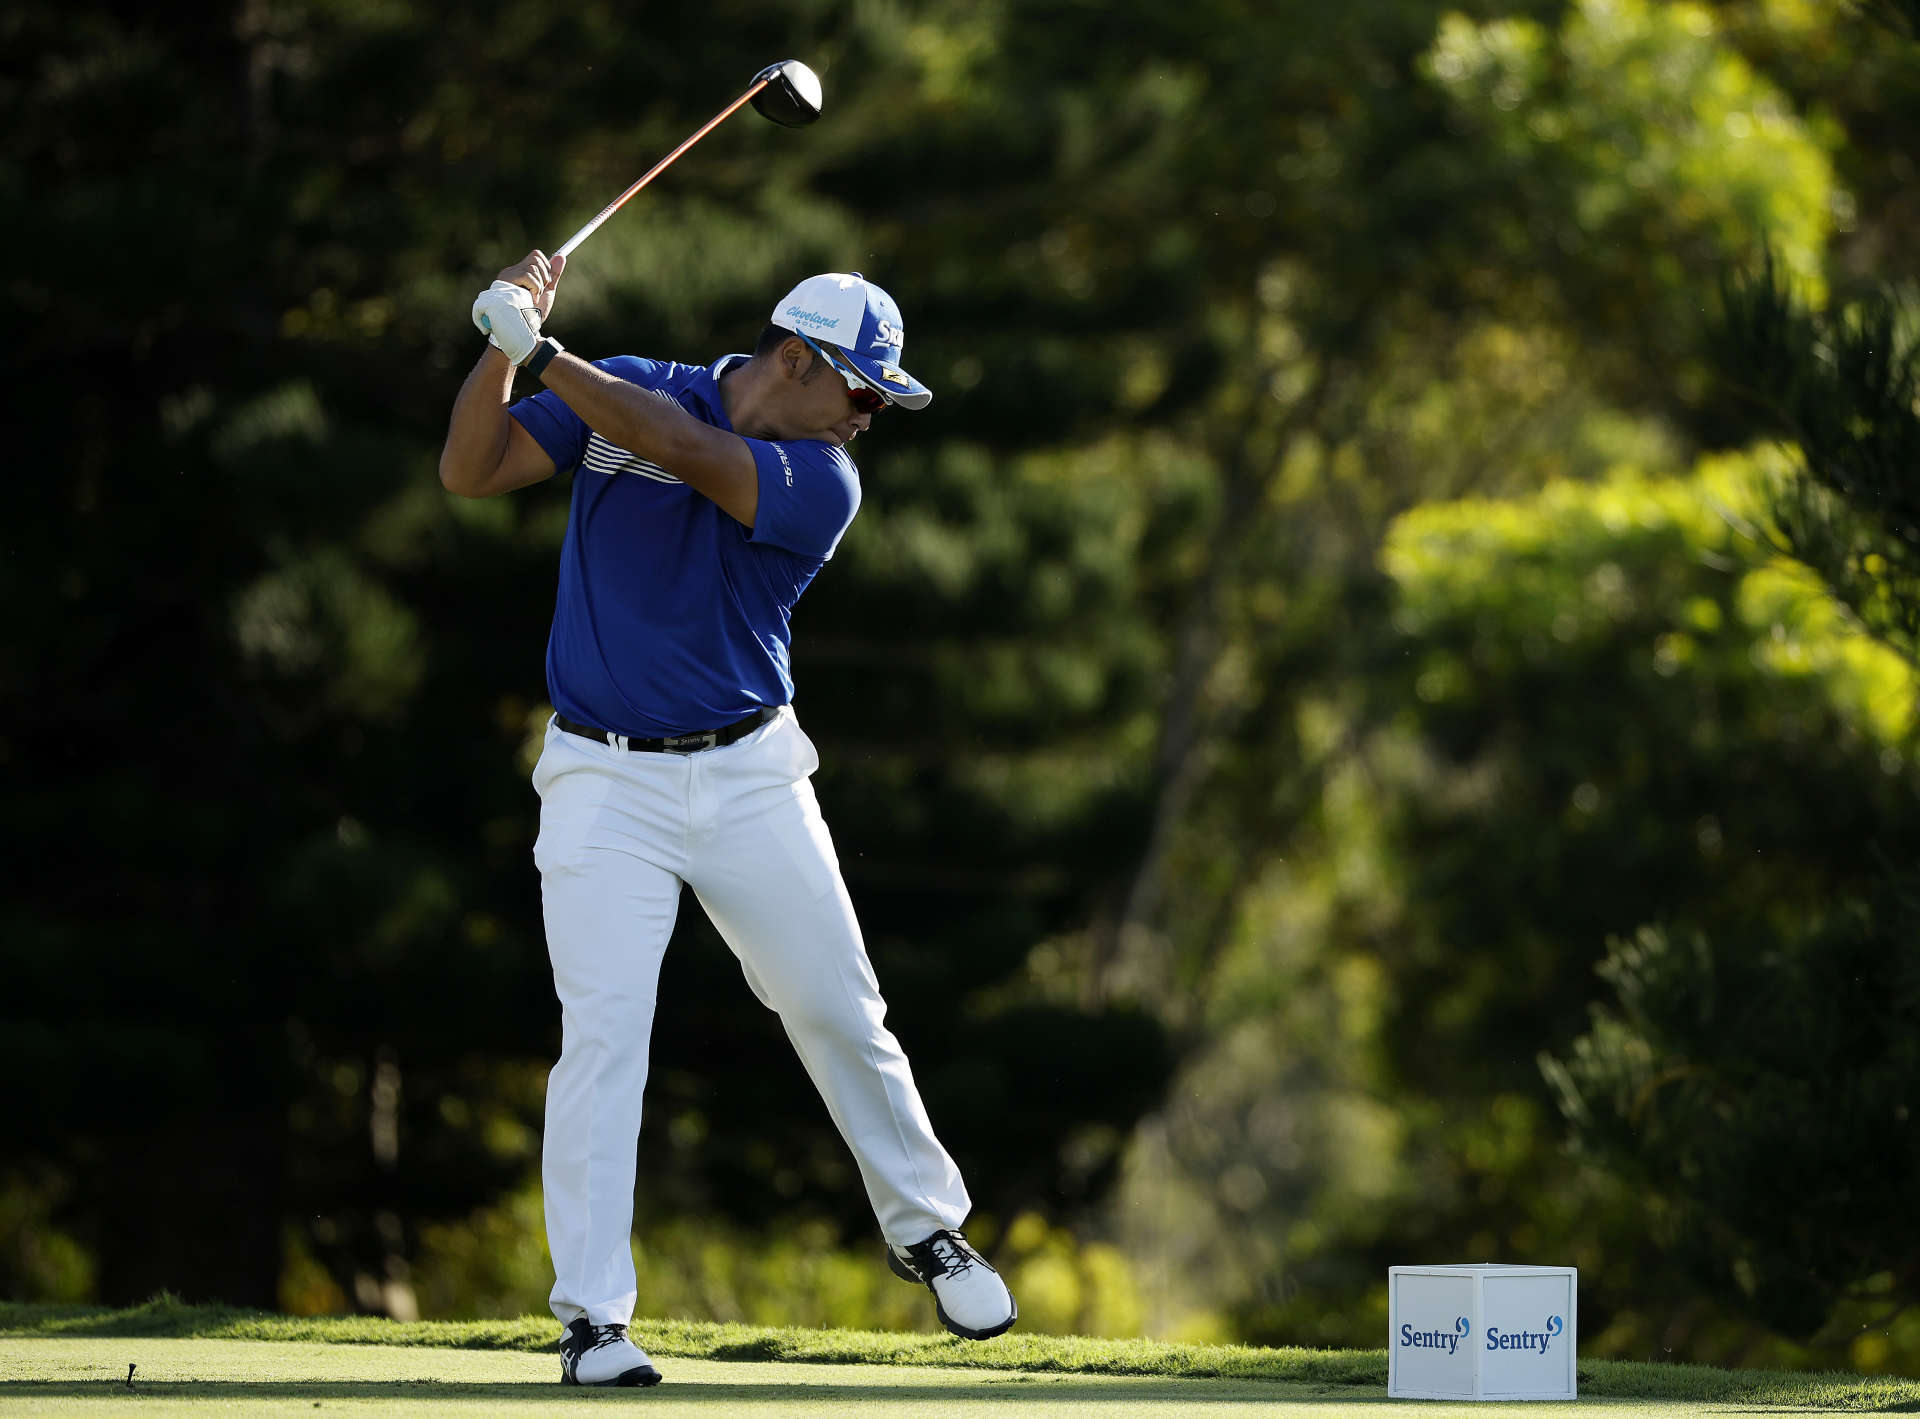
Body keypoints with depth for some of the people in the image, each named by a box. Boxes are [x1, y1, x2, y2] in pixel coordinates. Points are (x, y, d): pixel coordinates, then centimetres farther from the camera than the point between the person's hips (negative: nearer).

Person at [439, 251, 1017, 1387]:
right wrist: (504, 348, -25)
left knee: (841, 1013, 6)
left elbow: (685, 452, -25)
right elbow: (470, 473, -9)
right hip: (605, 780, -1)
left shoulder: (822, 485, -8)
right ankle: (593, 1318, -8)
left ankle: (927, 1230, 30)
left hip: (750, 778, 1)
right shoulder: (616, 393, -3)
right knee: (604, 1031, -12)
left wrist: (542, 355, -32)